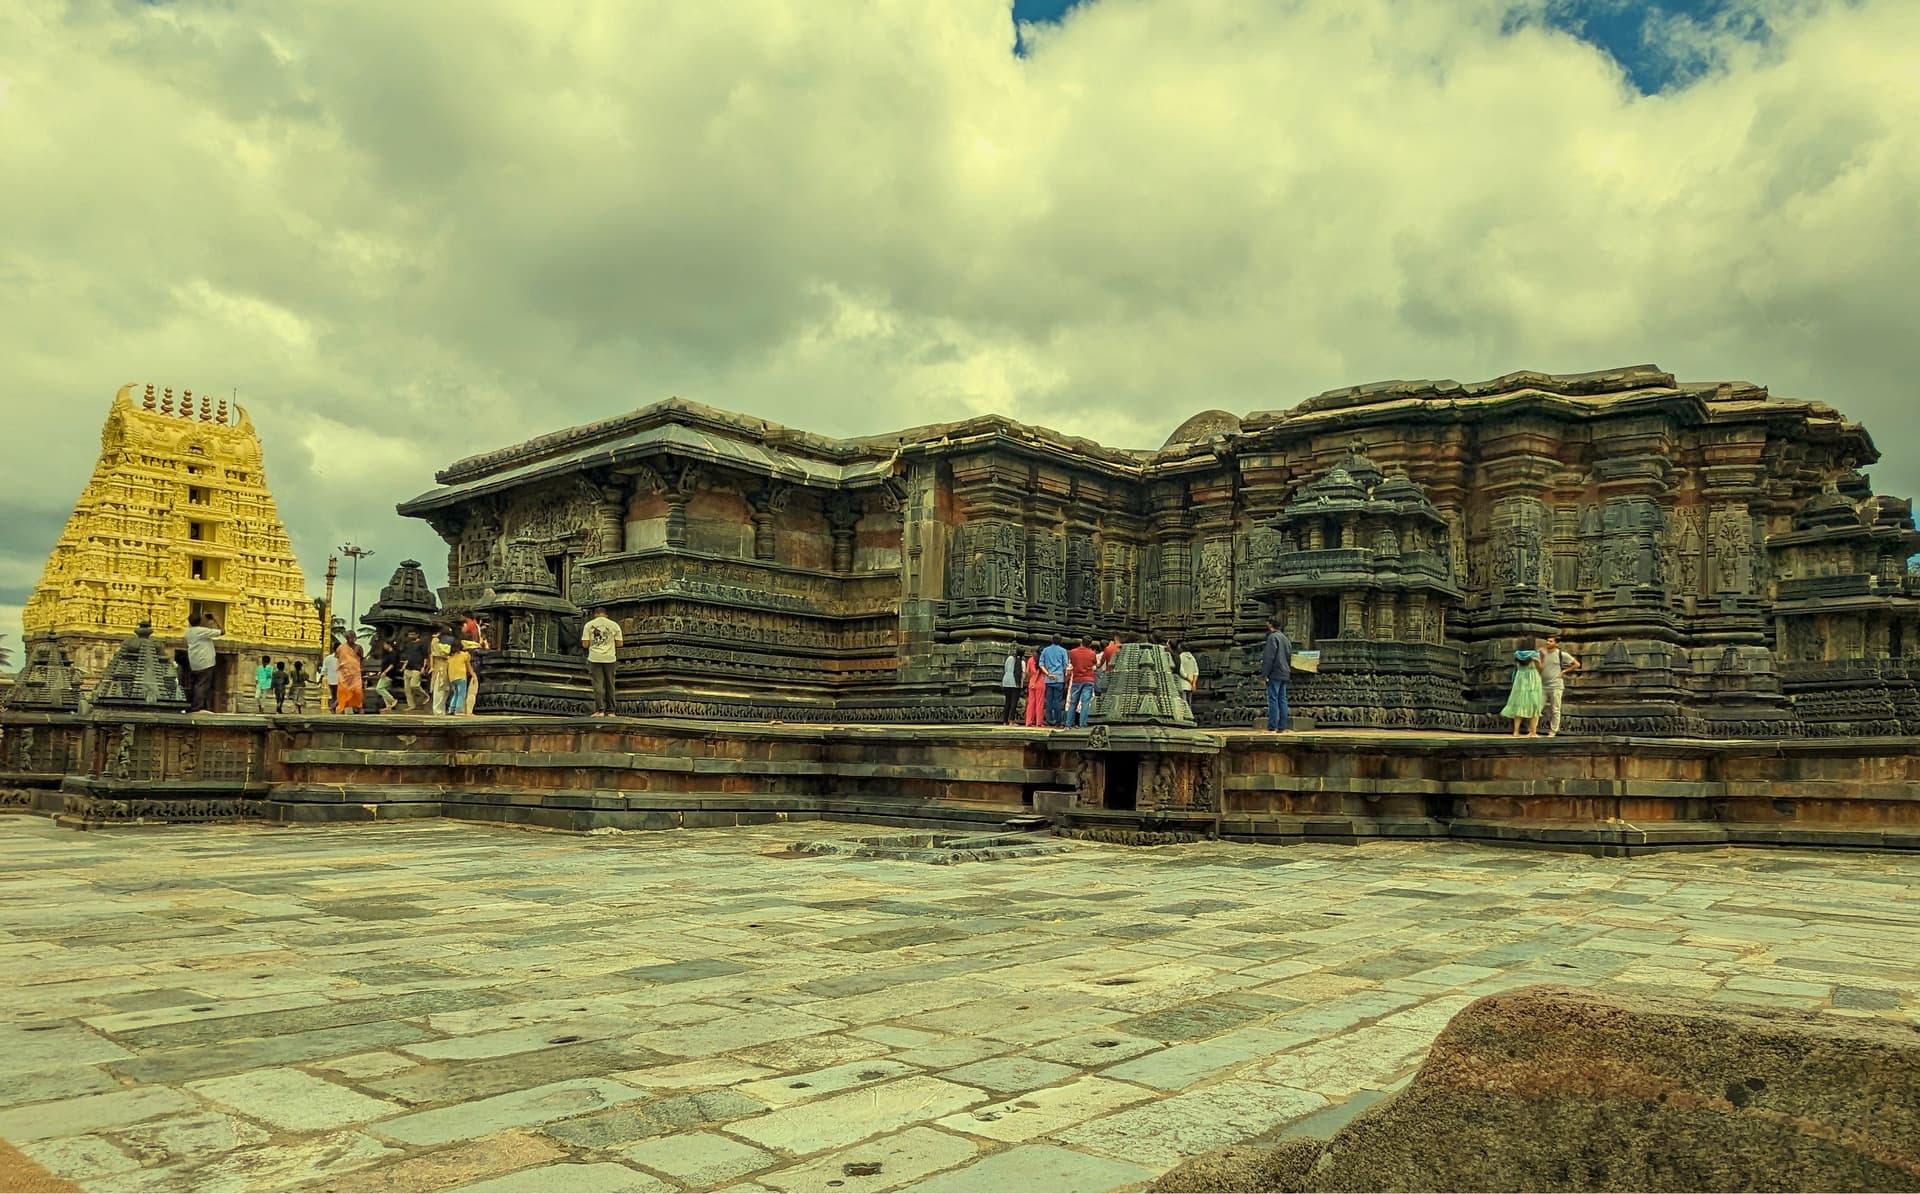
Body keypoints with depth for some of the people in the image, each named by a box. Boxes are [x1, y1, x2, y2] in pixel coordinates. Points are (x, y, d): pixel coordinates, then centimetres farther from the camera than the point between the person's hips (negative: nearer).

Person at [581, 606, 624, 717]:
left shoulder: (588, 625, 2)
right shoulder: (614, 625, 4)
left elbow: (585, 644, -1)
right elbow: (620, 643, 4)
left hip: (595, 658, -1)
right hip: (609, 658, 1)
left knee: (598, 683, 1)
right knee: (610, 684, 8)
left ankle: (600, 710, -7)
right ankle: (611, 711, 9)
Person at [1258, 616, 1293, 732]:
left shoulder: (1272, 637, -11)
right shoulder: (1285, 638, 17)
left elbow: (1269, 657, -17)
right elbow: (1289, 656, 22)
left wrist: (1264, 673, -15)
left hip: (1274, 674, -9)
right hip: (1284, 674, 9)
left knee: (1273, 700, -9)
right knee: (1282, 700, 10)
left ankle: (1272, 728, -11)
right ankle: (1282, 726, 10)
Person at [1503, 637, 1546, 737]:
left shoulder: (1517, 655, 1)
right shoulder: (1534, 655, -10)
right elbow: (1540, 669, -2)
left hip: (1520, 681, 4)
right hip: (1533, 683, -4)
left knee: (1519, 705, 6)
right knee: (1533, 706, 3)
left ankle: (1516, 731, -1)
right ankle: (1533, 732, 0)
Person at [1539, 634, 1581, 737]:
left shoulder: (1562, 654, -2)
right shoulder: (1543, 654, 8)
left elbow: (1577, 664, 3)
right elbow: (1540, 668, 2)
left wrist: (1564, 671, -1)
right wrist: (1543, 656, -8)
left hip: (1556, 686, -4)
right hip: (1543, 686, 4)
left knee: (1555, 710, 1)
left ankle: (1553, 731, 8)